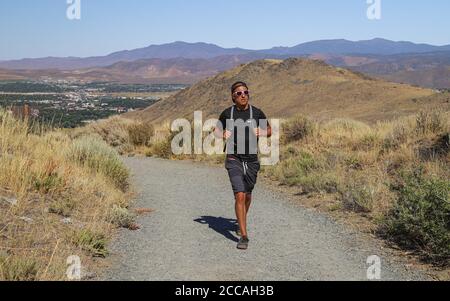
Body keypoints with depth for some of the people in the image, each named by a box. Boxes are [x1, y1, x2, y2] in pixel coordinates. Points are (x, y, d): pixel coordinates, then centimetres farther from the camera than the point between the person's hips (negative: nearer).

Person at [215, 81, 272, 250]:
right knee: (240, 196, -13)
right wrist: (223, 135, -9)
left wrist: (261, 132, -10)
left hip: (252, 160, 2)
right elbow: (217, 131, 12)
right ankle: (244, 236, -9)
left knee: (247, 195, 17)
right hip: (234, 159, -2)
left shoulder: (257, 113, -1)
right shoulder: (227, 113, -2)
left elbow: (269, 131, 11)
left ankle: (241, 223, 45)